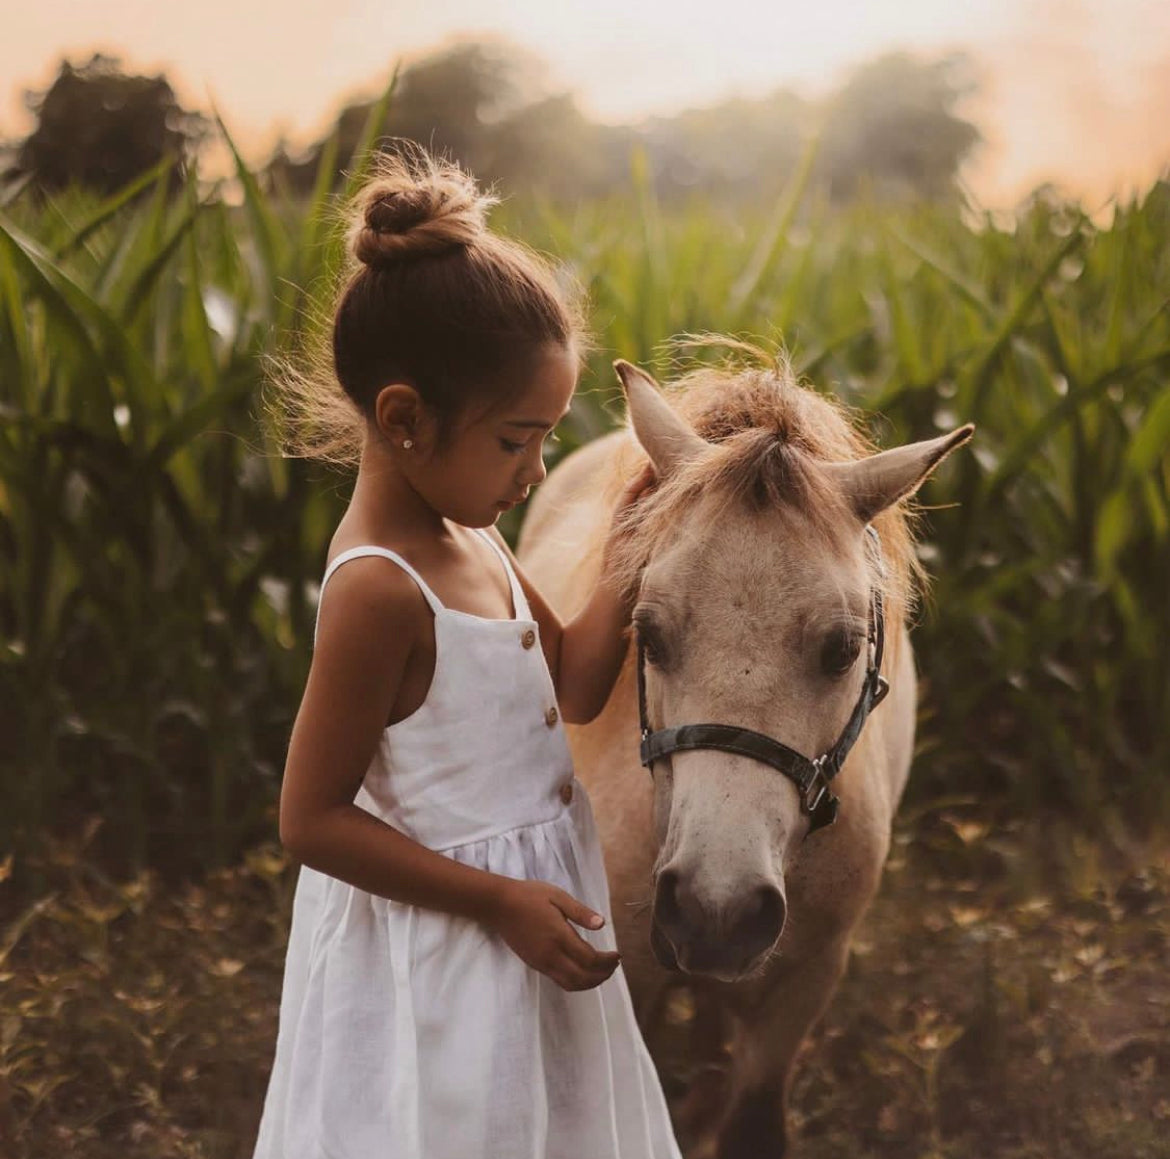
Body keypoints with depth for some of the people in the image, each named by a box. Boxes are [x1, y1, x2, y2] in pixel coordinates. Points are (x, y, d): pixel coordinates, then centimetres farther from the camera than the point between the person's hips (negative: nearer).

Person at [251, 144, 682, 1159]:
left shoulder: (465, 534, 0)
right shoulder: (381, 590, -27)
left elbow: (575, 685, 10)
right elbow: (314, 820, -24)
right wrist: (502, 901, -24)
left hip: (531, 904, 9)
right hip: (448, 954, -9)